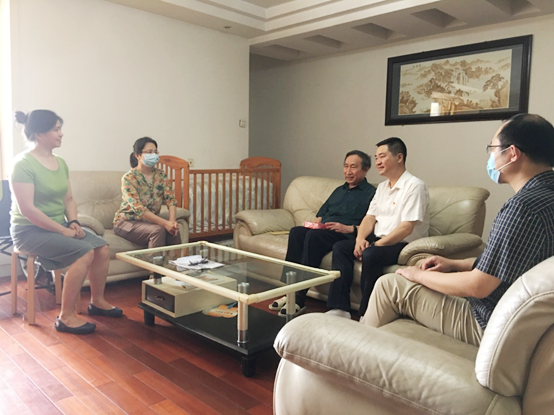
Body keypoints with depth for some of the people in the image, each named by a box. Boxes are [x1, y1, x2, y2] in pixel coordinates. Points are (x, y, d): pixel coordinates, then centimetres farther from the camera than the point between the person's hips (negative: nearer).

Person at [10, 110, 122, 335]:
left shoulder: (60, 162, 9)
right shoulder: (24, 164, -15)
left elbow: (69, 199, 13)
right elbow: (27, 209, -22)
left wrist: (73, 222, -5)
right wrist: (64, 230, -21)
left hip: (59, 226, 7)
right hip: (30, 230, -7)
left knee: (102, 247, -9)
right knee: (84, 252, -26)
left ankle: (97, 301, 11)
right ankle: (66, 317, -16)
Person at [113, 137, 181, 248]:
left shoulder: (161, 175, 2)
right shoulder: (129, 178, -14)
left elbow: (171, 200, -6)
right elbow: (138, 208, -24)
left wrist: (172, 221, -26)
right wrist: (165, 223, -31)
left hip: (150, 221, 4)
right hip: (127, 221, -4)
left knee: (174, 230, -24)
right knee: (158, 230, -31)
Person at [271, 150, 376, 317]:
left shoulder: (371, 193, 6)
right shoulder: (339, 190, 30)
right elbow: (322, 212, 28)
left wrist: (350, 228, -19)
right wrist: (316, 221, 6)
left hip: (346, 237, -6)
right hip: (322, 230, 7)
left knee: (314, 235, -34)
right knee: (296, 231, -24)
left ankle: (299, 299, -33)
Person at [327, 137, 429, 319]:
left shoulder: (414, 186, -12)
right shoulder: (382, 187, 16)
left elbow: (406, 228, -21)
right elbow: (370, 217, 12)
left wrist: (376, 245, -22)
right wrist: (360, 239, -7)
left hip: (405, 244, -9)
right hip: (379, 239, 9)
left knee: (370, 255, -34)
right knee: (340, 248, -6)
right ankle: (340, 308, -11)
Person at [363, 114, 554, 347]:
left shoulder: (525, 206, -28)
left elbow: (478, 286, -26)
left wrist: (420, 275, -12)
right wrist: (456, 264, 7)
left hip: (488, 327, -9)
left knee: (390, 285, -2)